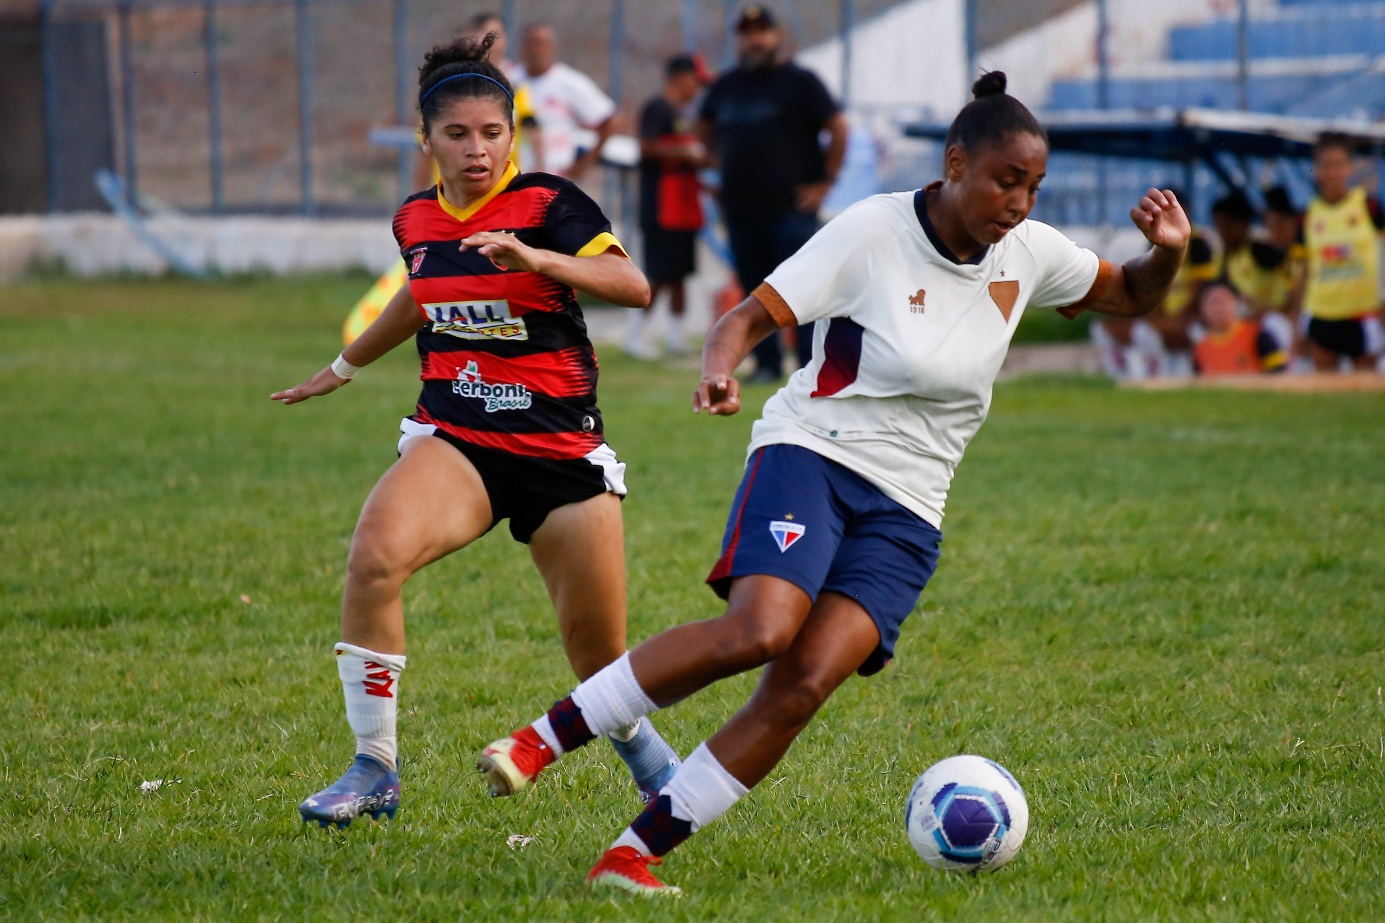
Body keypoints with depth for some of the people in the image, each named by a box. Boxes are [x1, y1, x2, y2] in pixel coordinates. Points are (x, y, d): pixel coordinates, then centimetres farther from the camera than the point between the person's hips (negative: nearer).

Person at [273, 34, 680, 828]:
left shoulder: (548, 204, -9)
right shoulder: (417, 220, 7)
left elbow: (633, 286, -23)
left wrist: (534, 258, -37)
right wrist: (345, 367, 41)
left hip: (562, 451, -3)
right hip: (455, 442, 3)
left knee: (599, 654, 2)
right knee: (375, 556, -28)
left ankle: (642, 745, 39)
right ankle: (374, 770, -18)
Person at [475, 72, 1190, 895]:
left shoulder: (1029, 253, 5)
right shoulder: (874, 232, -9)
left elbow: (1133, 297, 20)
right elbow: (753, 315, -10)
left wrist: (1169, 253, -2)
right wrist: (721, 367, -32)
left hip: (905, 513, 4)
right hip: (812, 454, -4)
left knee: (805, 684, -17)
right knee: (759, 630, -31)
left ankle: (634, 855, -15)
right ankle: (546, 738, -17)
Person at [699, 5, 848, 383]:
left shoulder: (799, 81, -2)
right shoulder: (727, 85, 14)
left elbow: (838, 127, -5)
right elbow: (705, 125, 31)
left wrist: (824, 182, -7)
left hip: (790, 206, -5)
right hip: (740, 207, 5)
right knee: (754, 289, 6)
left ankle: (811, 364, -9)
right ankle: (766, 362, 12)